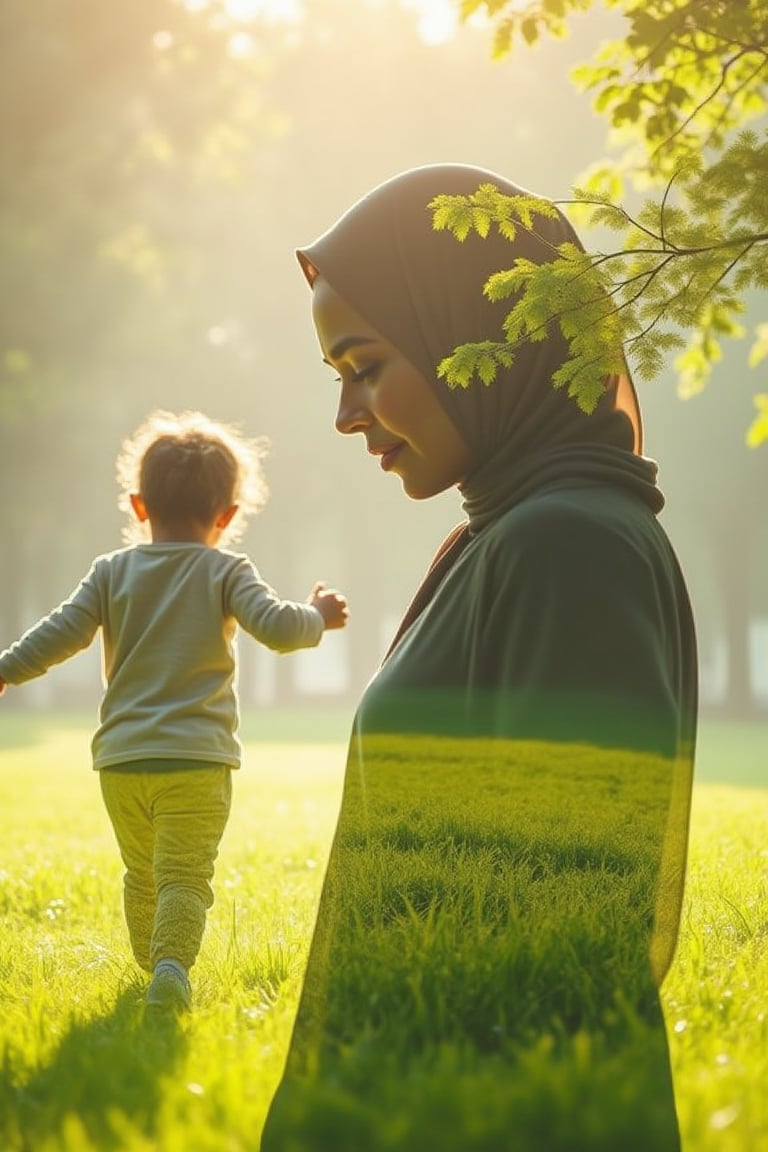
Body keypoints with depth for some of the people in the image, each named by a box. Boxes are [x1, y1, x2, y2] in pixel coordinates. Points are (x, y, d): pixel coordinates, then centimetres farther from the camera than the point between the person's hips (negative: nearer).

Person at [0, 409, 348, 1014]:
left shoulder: (113, 571, 6)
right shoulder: (226, 572, -1)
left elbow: (62, 633, 0)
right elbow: (278, 628, -10)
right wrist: (317, 615, 10)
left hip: (121, 759, 3)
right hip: (196, 759, -3)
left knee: (142, 874, 21)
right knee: (184, 876, -7)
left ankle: (153, 964, 36)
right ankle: (172, 964, -29)